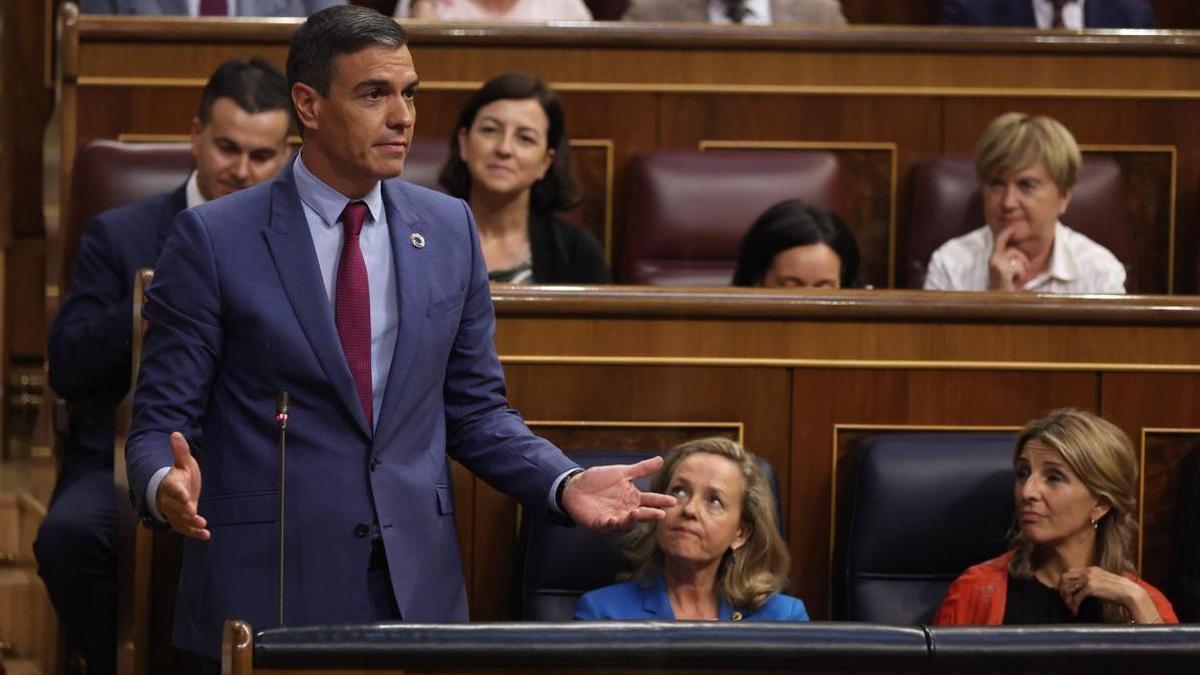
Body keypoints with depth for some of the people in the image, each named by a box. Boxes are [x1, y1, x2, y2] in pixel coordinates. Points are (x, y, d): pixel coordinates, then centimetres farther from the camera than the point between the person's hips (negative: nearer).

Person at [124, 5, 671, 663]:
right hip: (265, 594, -3)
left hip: (417, 586, 3)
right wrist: (166, 485, -26)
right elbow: (160, 421, -4)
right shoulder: (214, 239, -5)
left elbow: (475, 409, 13)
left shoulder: (449, 230, 7)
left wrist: (566, 484, -3)